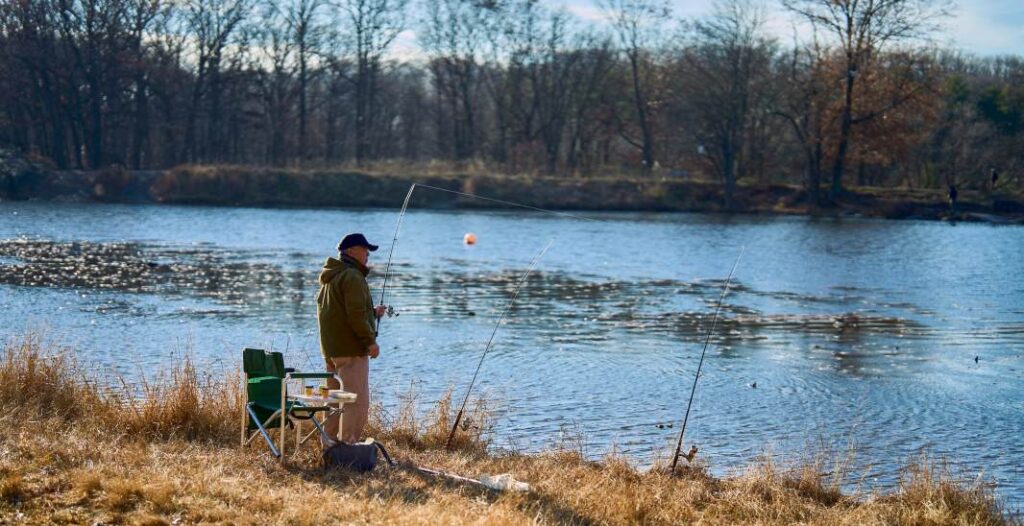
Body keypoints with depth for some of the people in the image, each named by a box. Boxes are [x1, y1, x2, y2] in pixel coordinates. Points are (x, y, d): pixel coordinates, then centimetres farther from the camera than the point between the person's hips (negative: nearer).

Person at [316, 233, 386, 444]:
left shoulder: (329, 278, 18)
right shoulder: (352, 277, -15)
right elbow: (356, 315, -22)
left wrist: (372, 313, 22)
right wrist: (371, 340, -14)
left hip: (331, 350, 10)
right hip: (351, 350, -10)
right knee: (357, 402, -9)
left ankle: (329, 445, 20)